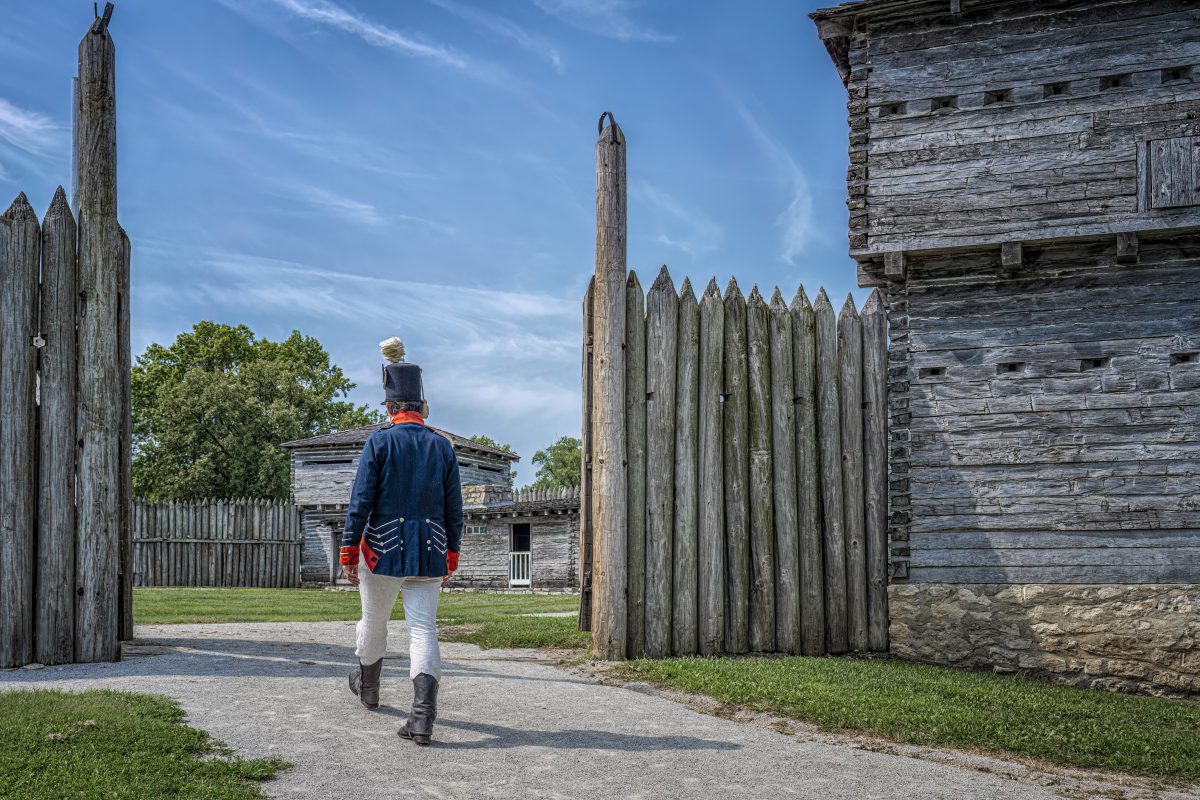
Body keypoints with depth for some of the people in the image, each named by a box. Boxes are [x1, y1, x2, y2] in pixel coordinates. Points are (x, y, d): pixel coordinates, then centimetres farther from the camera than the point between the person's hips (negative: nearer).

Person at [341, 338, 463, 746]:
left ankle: (367, 685, 42)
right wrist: (451, 556, 16)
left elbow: (361, 501, -9)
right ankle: (423, 716, -13)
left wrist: (348, 552, -3)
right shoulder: (442, 447, 4)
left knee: (374, 621, 19)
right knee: (423, 628, -1)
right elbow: (454, 510, 7)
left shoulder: (380, 442, -6)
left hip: (384, 549, -2)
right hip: (429, 554, 2)